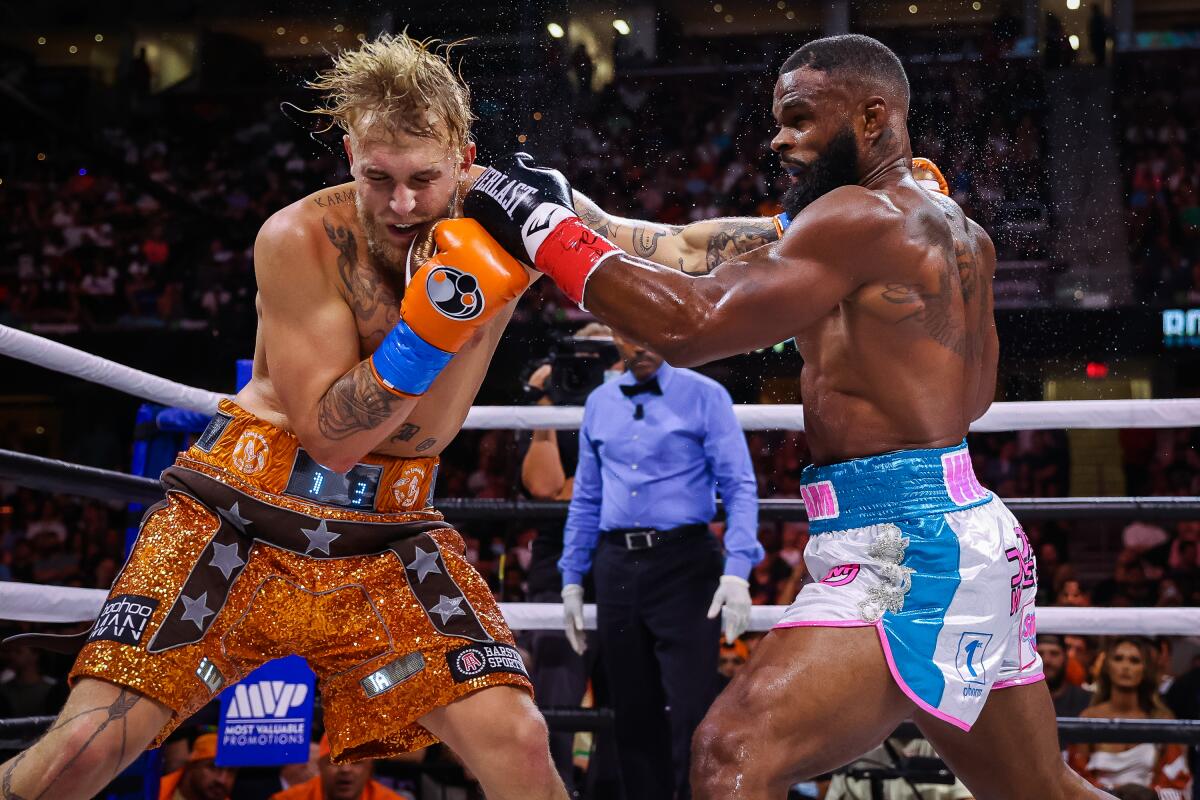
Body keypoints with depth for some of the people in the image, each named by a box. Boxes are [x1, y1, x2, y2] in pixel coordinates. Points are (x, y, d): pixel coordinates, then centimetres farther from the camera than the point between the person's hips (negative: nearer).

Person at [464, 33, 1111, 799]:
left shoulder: (862, 215, -12)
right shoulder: (958, 234, 16)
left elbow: (691, 325, -19)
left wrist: (550, 230, -10)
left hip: (908, 548, -10)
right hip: (971, 535, 11)